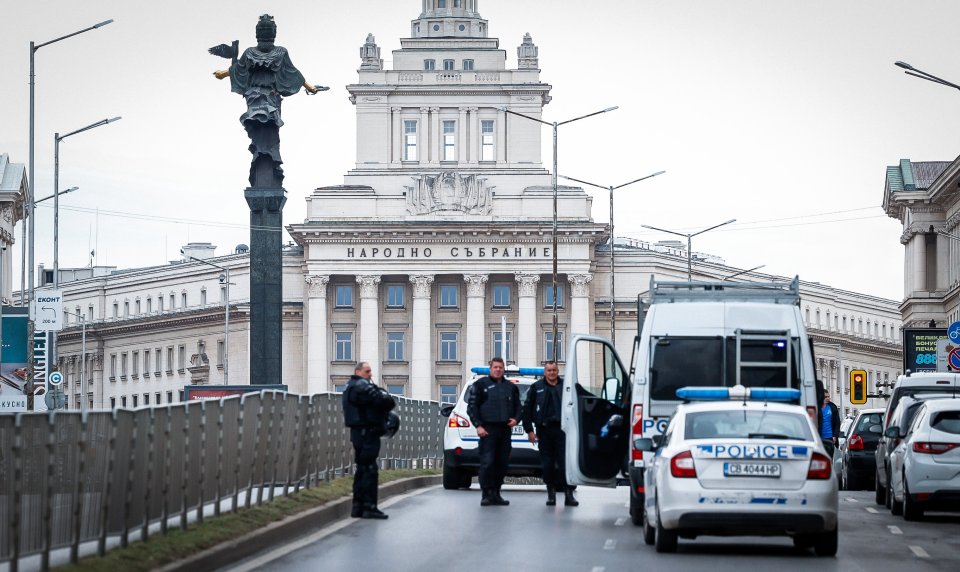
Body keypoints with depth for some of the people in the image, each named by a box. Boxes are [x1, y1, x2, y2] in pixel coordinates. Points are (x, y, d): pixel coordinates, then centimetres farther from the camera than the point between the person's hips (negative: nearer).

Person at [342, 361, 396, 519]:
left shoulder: (350, 387, 21)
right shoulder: (362, 386, -13)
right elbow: (385, 401, -21)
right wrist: (390, 402, 1)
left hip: (358, 433, 10)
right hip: (367, 433, -10)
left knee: (362, 469, 14)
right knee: (370, 469, -10)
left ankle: (358, 506, 17)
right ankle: (369, 507, -11)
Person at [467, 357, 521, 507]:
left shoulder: (510, 387, 18)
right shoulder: (481, 385, 5)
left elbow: (517, 407, 24)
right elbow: (472, 407, 1)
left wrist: (516, 419, 3)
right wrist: (478, 425, -10)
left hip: (505, 430, 5)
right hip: (488, 429, -5)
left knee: (502, 463, 5)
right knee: (487, 462, -12)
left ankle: (496, 494, 12)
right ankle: (486, 494, -8)